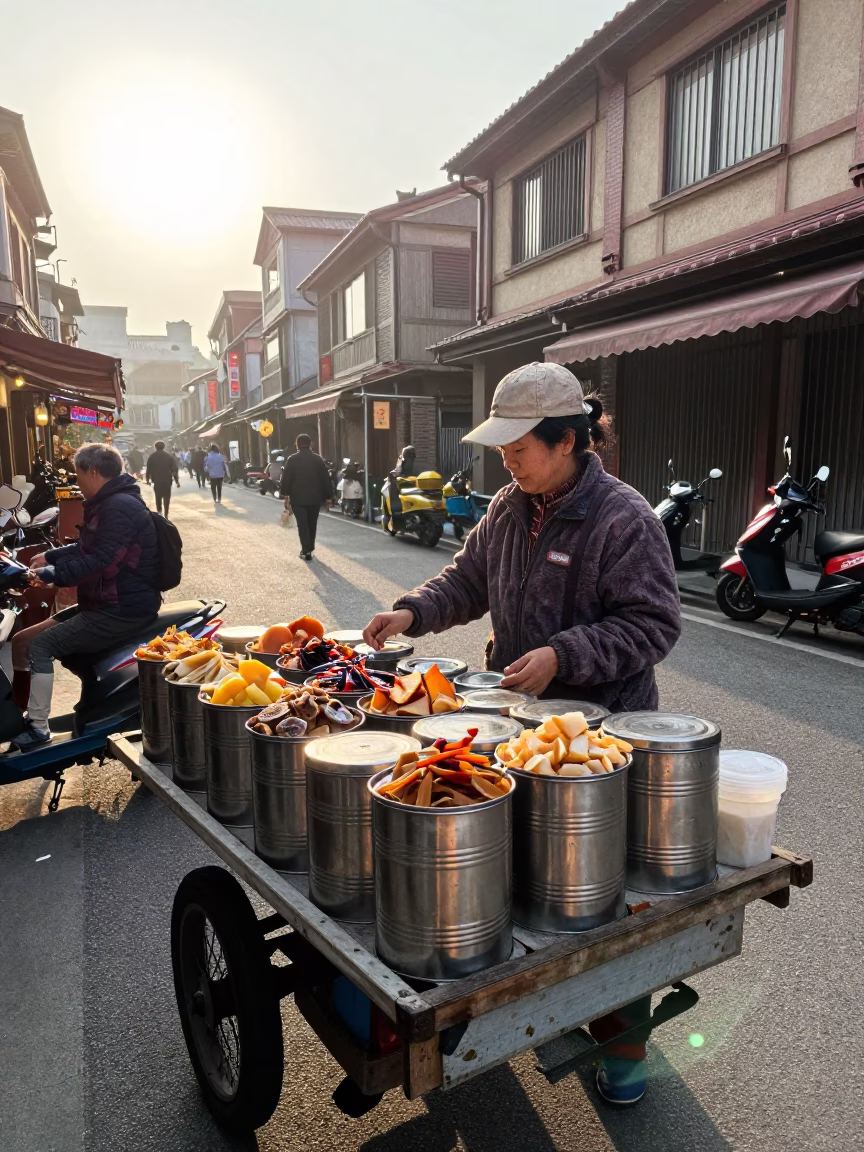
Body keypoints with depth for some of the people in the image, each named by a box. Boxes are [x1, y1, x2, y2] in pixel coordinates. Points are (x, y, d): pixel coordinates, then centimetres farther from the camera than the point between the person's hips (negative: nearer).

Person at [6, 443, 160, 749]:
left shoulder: (119, 507, -20)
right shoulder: (107, 503, 15)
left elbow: (99, 563, -27)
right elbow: (86, 548, 29)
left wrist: (51, 574, -19)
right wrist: (50, 556, 20)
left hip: (123, 610, -11)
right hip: (107, 603, 11)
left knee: (41, 645, -13)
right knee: (25, 638, 13)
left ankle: (37, 727, -5)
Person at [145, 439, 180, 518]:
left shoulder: (152, 457, 2)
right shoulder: (170, 456, 3)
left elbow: (148, 469, 4)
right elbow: (174, 469, -2)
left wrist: (148, 479, 16)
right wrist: (177, 480, 0)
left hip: (157, 481, 0)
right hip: (167, 480, 0)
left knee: (158, 498, 12)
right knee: (166, 498, 6)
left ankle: (159, 512, 3)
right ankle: (165, 515, 2)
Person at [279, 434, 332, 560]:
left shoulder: (292, 459, -5)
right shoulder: (317, 458, 1)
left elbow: (285, 479, -6)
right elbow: (325, 478, 2)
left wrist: (285, 495, 2)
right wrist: (328, 496, 7)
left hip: (298, 498, -2)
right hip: (315, 497, 2)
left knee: (302, 525, 0)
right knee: (312, 524, 15)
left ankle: (306, 551, -7)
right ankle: (309, 549, 24)